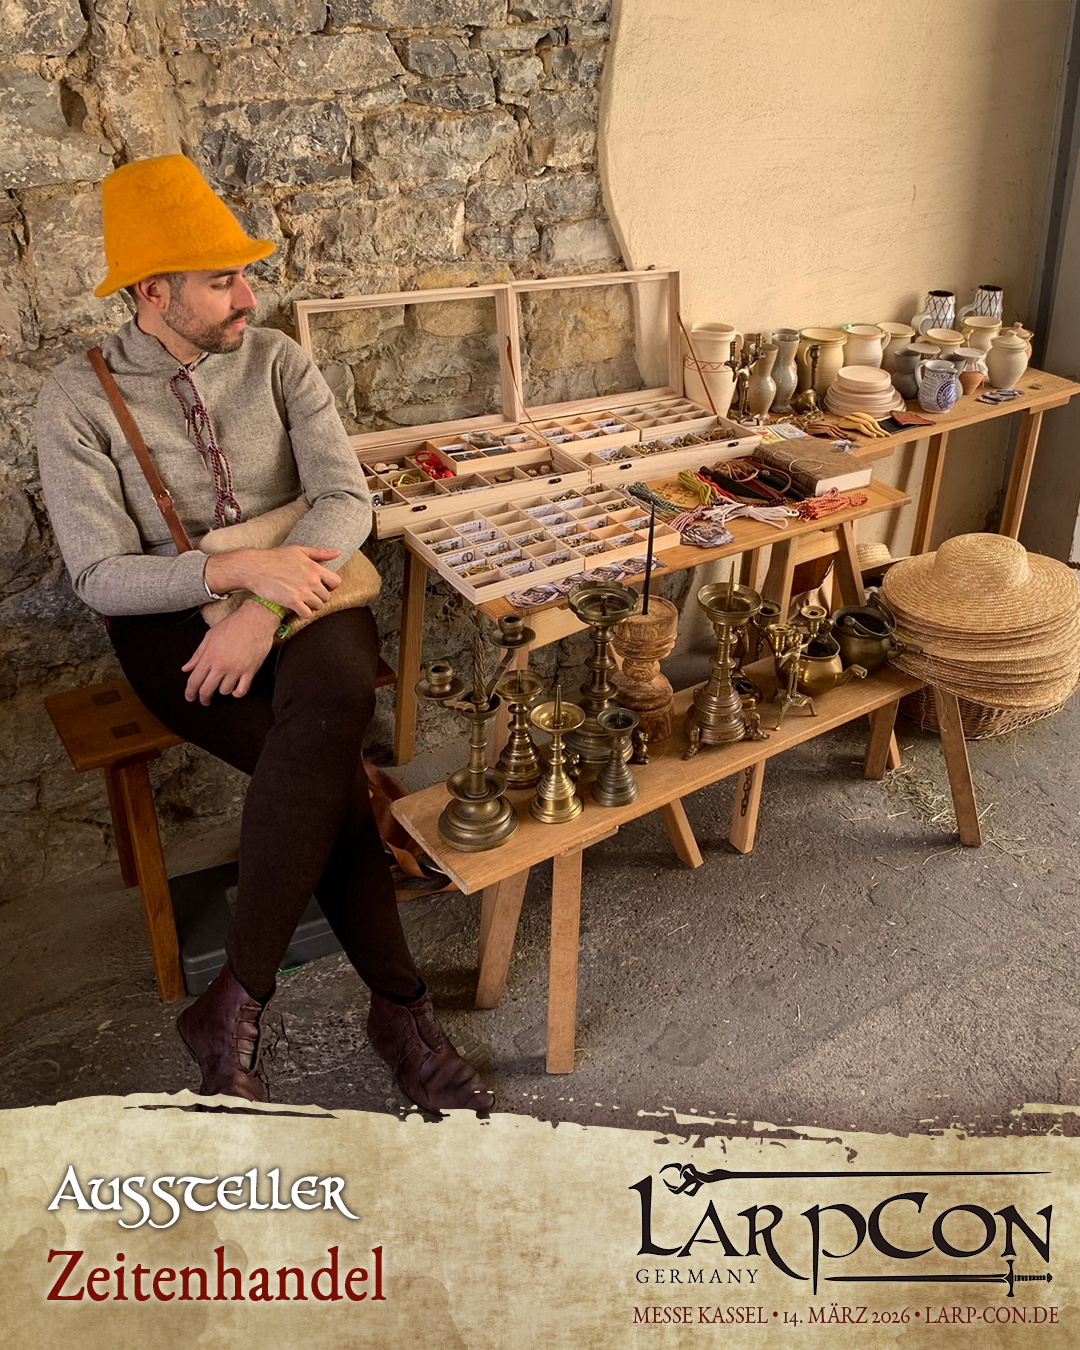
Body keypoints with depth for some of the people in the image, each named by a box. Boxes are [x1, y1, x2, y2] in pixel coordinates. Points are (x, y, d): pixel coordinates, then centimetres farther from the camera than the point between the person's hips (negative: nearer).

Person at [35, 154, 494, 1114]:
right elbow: (100, 575, -10)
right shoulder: (79, 399, -5)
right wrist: (238, 569, -25)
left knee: (336, 698, -34)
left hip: (299, 594, 2)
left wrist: (266, 610, -23)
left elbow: (347, 499, -8)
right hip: (170, 622, -2)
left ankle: (236, 1006, -24)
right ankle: (400, 1008, -14)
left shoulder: (276, 360, 2)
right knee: (331, 768, -30)